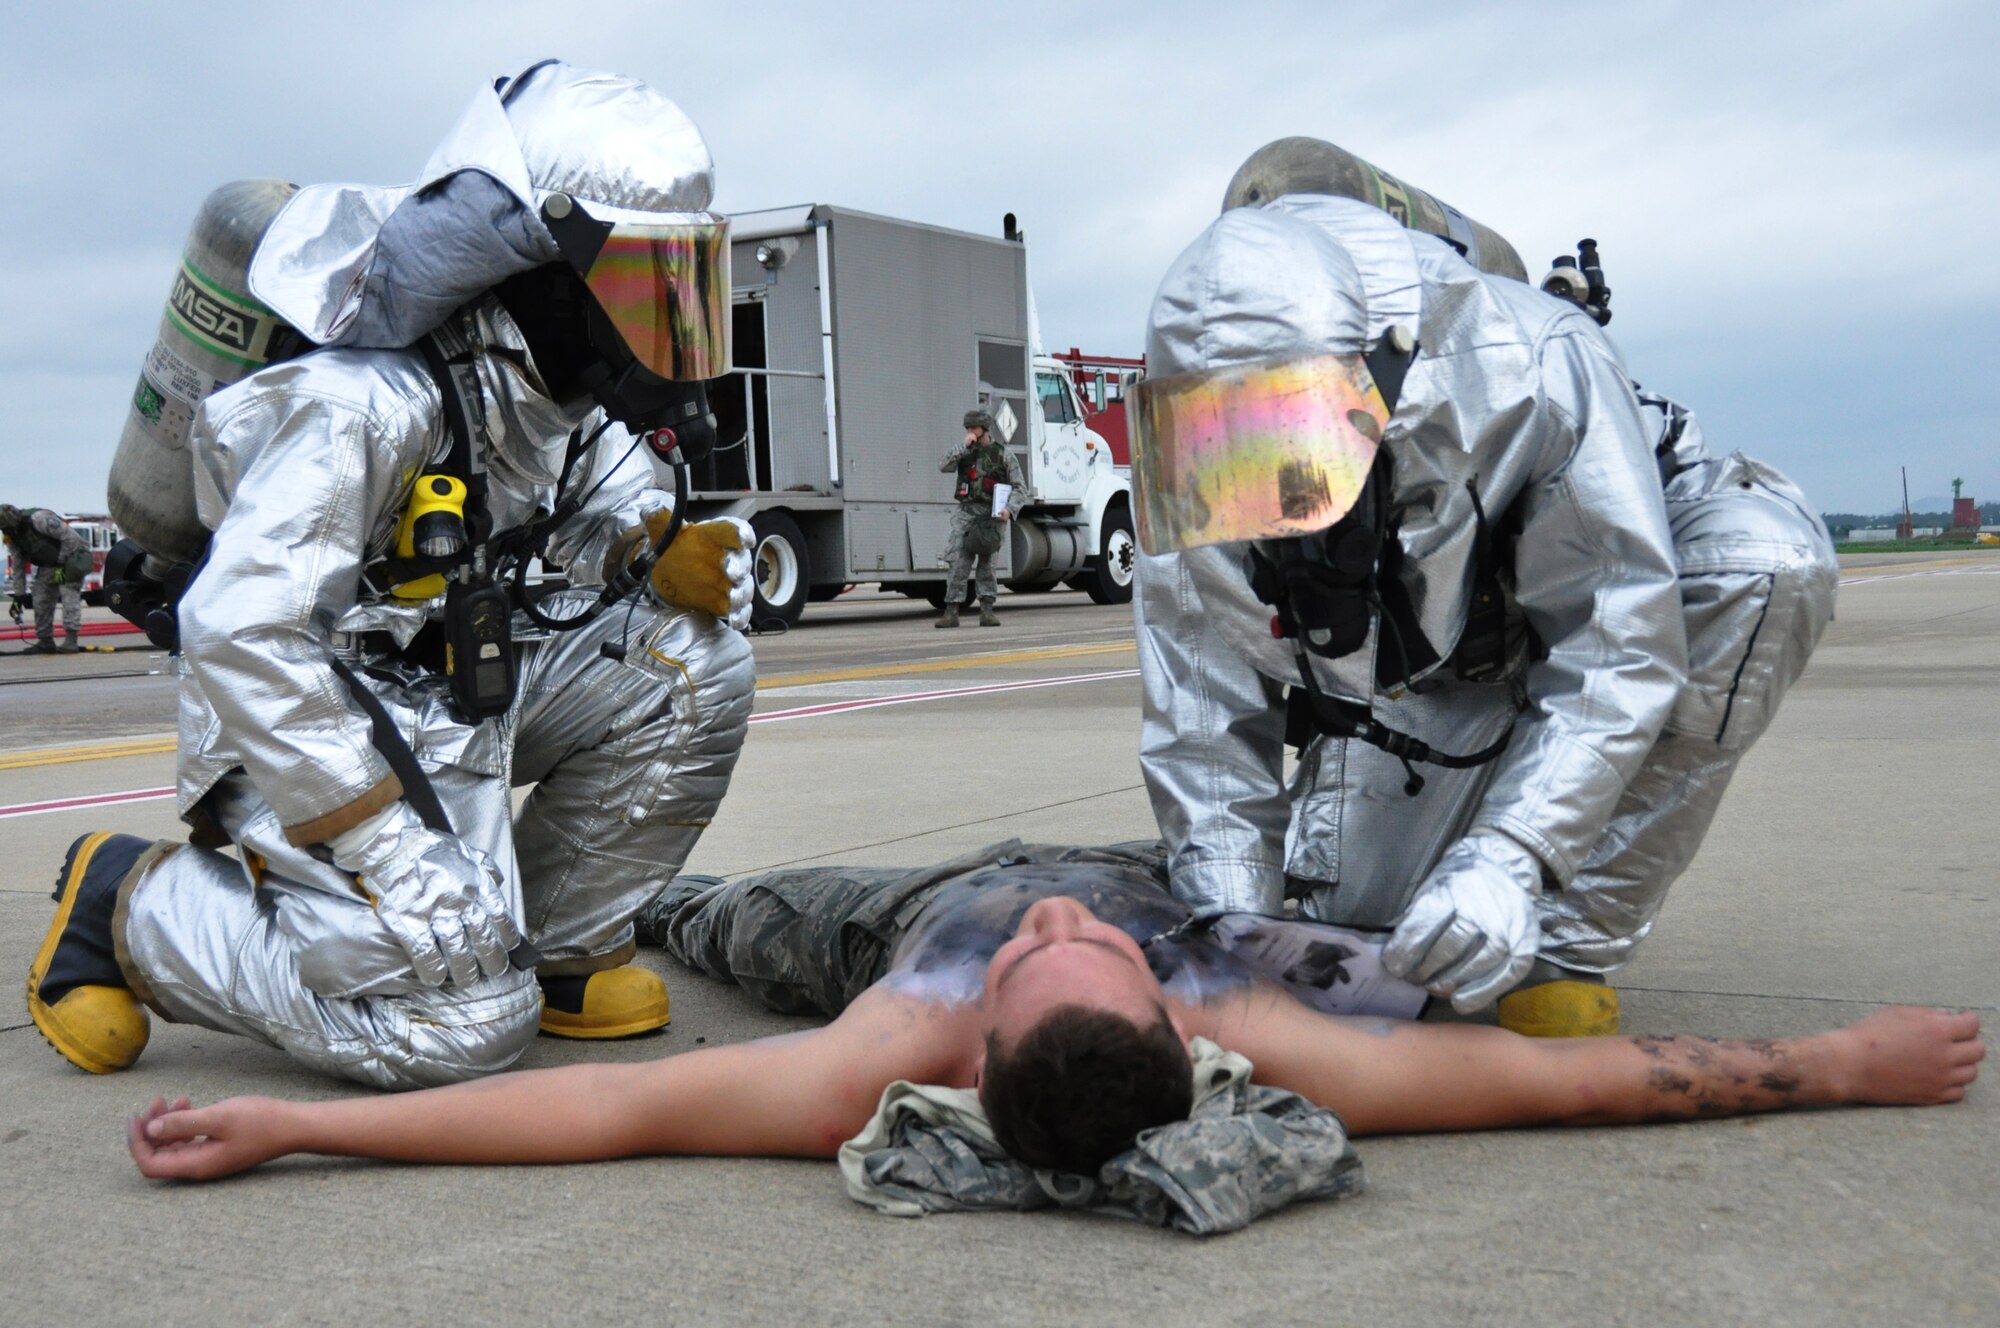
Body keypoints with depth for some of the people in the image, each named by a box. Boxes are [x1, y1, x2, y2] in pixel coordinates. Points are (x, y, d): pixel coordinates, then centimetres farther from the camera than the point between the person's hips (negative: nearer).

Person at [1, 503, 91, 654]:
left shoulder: (39, 519, -27)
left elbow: (69, 537, -26)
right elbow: (18, 566, 6)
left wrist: (62, 563, -22)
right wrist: (18, 596, 3)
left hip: (71, 556, -8)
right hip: (48, 565, 8)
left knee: (69, 596, -20)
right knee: (41, 601, 3)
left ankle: (71, 640, -26)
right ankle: (45, 642, 12)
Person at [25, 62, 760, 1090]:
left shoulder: (561, 394, 0)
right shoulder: (370, 404, -27)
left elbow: (604, 513, 15)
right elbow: (241, 635, -31)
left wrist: (667, 553, -12)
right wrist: (385, 846, -31)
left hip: (461, 692, 8)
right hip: (313, 727, -8)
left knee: (697, 660, -8)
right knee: (465, 1021, -20)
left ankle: (553, 946, 6)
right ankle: (128, 903, 0)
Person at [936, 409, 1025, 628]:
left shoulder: (1002, 453, 3)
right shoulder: (965, 452, 13)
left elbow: (1019, 488, 0)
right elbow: (944, 467, -4)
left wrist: (1009, 509, -16)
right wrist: (964, 446, -10)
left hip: (992, 513, -2)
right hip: (966, 511, 2)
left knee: (986, 561, -5)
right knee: (959, 561, -6)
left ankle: (987, 610, 0)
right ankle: (952, 611, -8)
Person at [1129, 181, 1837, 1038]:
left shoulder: (1529, 367, -39)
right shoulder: (1189, 467, -29)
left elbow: (1619, 646, -38)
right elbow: (1206, 725, -20)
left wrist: (1505, 862, -49)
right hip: (1407, 683, 2)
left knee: (1768, 562, -36)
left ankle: (1566, 948, -28)